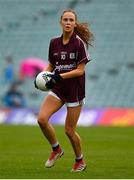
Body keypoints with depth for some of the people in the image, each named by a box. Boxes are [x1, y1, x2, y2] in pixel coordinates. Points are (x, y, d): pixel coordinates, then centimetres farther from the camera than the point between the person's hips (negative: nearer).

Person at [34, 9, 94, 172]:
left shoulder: (79, 43, -10)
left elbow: (80, 70, -13)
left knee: (69, 130, 1)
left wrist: (60, 76, -23)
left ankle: (80, 160, 25)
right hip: (58, 88, 4)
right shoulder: (54, 43, 5)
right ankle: (56, 149, 8)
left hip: (75, 90, -4)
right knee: (42, 119, -16)